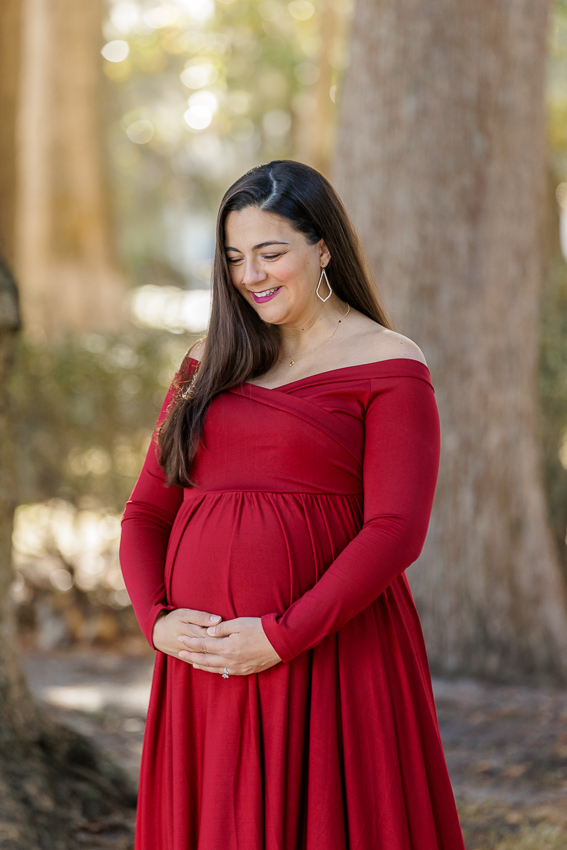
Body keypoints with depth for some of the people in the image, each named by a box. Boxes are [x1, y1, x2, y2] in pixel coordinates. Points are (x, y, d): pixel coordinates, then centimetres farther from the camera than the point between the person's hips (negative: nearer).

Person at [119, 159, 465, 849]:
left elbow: (395, 532, -11)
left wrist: (283, 637, -17)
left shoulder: (387, 366, -2)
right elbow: (147, 511, 12)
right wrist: (156, 621, -6)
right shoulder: (211, 365, 14)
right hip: (203, 659, 5)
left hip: (328, 657, -5)